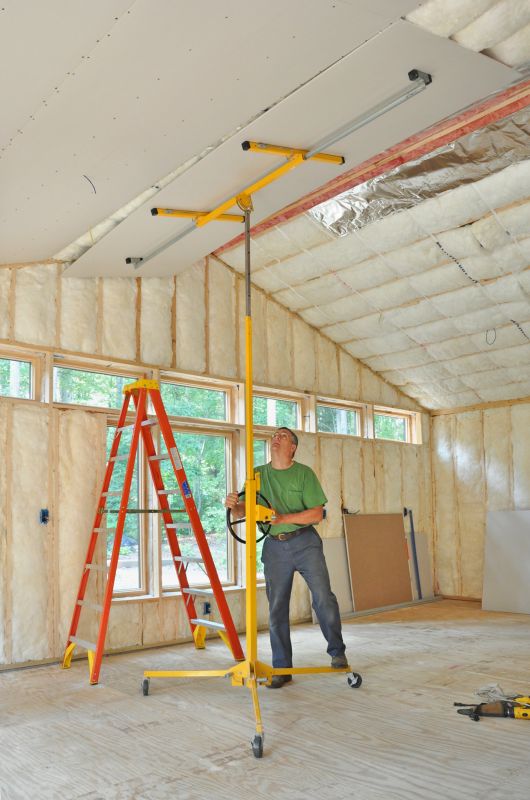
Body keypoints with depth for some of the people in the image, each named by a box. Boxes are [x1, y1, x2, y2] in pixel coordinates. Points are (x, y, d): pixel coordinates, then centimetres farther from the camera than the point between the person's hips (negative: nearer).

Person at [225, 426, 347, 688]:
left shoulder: (304, 473, -1)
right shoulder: (258, 474, 8)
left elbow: (317, 513, -7)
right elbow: (242, 511, 6)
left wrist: (284, 518, -19)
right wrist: (233, 505, -18)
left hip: (305, 542, -2)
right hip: (274, 546, 2)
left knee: (323, 598, -6)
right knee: (276, 608, 4)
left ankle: (337, 652, 18)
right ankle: (281, 669, 14)